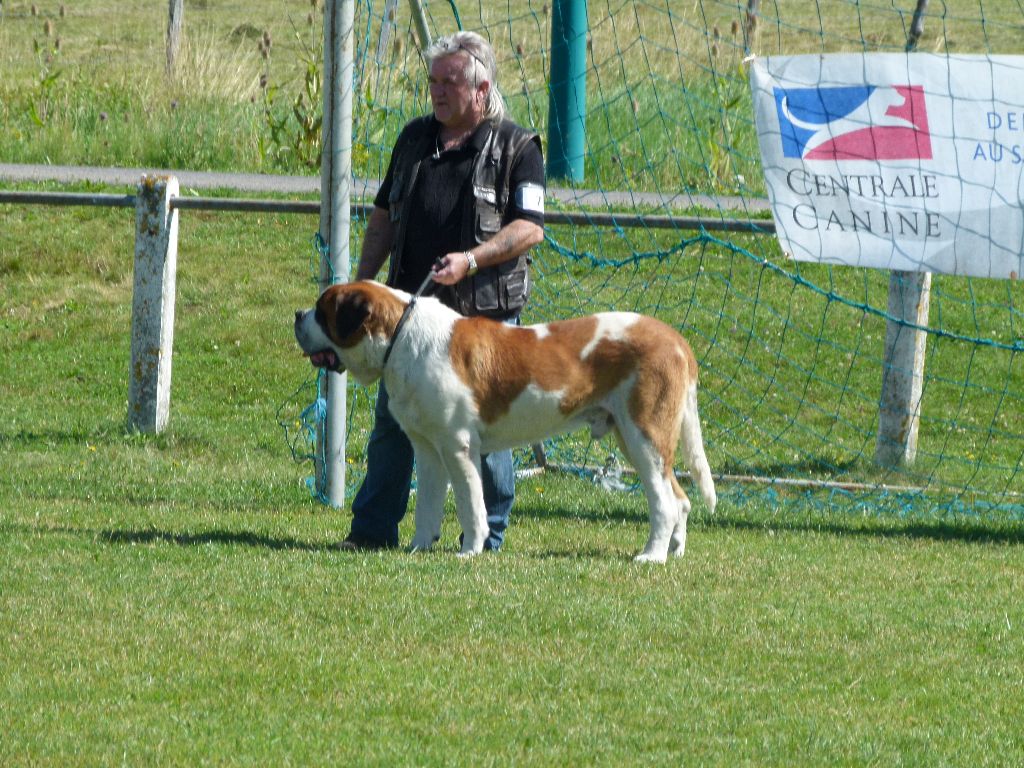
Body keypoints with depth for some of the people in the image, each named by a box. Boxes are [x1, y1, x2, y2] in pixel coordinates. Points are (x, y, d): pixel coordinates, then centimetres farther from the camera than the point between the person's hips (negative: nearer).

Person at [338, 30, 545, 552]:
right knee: (391, 421, 5)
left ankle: (486, 538, 9)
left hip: (484, 312, -5)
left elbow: (529, 229, -10)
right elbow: (383, 216, 20)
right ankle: (372, 529, 11)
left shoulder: (516, 147, -2)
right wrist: (363, 282, 11)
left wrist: (470, 260, -21)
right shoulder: (415, 138, 13)